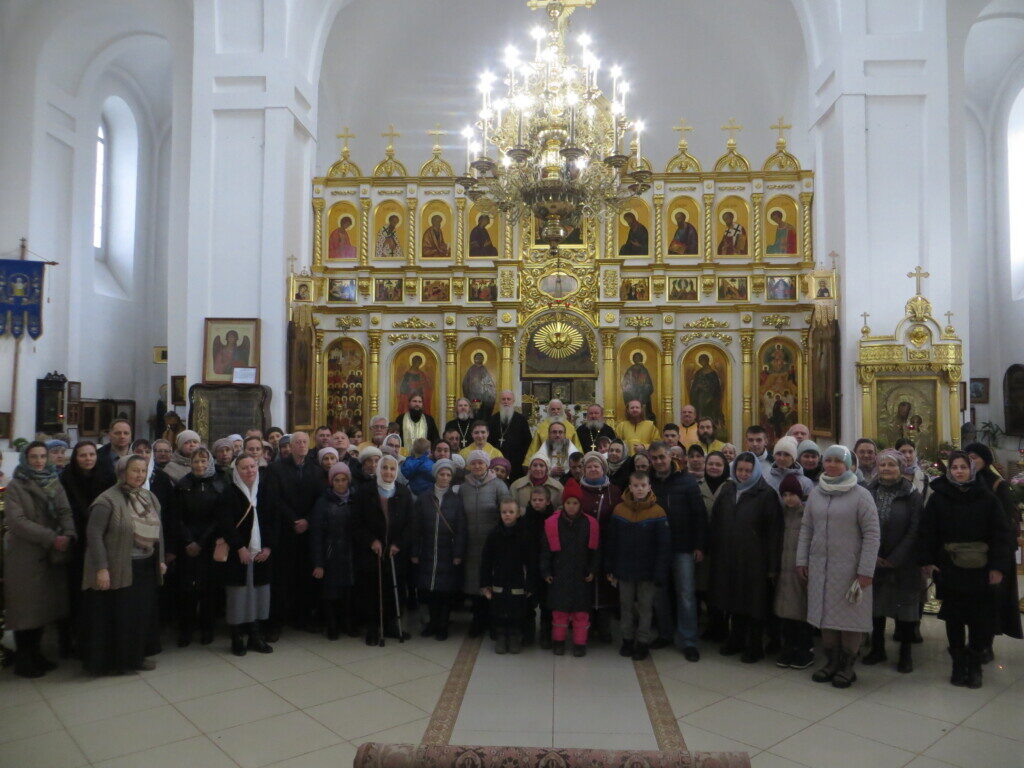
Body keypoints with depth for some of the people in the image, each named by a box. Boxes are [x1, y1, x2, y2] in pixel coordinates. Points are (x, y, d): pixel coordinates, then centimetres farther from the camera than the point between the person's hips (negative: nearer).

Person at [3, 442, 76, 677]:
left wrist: (69, 535, -20)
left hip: (52, 556, 4)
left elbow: (65, 512, 1)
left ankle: (35, 655, 22)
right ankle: (24, 661, 13)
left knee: (45, 606, 8)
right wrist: (51, 538, -20)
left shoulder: (54, 484, 10)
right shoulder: (15, 486, -3)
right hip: (24, 556, -4)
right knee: (26, 609, 1)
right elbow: (16, 520, -13)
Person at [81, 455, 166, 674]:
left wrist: (161, 560, 14)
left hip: (147, 569, 7)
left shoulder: (150, 498, 8)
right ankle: (110, 660, 19)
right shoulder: (108, 500, -13)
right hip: (118, 570, -6)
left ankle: (138, 654, 29)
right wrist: (101, 568, -19)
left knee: (143, 613, 13)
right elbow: (94, 534, -16)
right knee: (116, 615, 3)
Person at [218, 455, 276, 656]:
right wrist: (240, 547, -17)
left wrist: (269, 547, -2)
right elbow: (225, 524, -11)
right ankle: (237, 638, 12)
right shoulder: (229, 494, -3)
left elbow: (274, 522, 8)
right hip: (238, 554, -3)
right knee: (239, 594, -1)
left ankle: (256, 637, 17)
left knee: (260, 593, 6)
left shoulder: (266, 492, 8)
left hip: (263, 553, 4)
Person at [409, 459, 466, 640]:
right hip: (427, 554, 1)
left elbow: (461, 529, -2)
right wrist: (414, 552, -1)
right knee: (428, 589, 5)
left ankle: (443, 626, 19)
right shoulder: (423, 498, 3)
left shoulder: (456, 499, 1)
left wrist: (459, 554, -7)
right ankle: (433, 623, 23)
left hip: (448, 554, -1)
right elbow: (415, 528, 3)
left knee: (447, 591, 3)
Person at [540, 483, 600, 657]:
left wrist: (592, 570, 0)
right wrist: (546, 571, -2)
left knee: (581, 611, 6)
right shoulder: (552, 523, -5)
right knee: (559, 609, 7)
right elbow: (545, 550, 0)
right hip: (559, 575, 0)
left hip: (581, 575, 1)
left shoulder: (589, 524, -3)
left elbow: (595, 550, 5)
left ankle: (580, 643, 20)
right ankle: (558, 641, 23)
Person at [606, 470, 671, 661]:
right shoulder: (619, 510, -3)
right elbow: (611, 543, 2)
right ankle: (627, 639, 28)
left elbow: (664, 545, -8)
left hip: (647, 571, -2)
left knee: (645, 606, 9)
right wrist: (610, 569, 1)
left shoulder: (657, 512, -9)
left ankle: (643, 642, 22)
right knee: (626, 606, 13)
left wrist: (660, 573, -11)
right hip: (624, 570, 2)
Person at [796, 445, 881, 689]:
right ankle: (832, 661, 25)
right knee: (825, 614, 11)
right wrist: (802, 560, 7)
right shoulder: (816, 493, 8)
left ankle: (848, 666, 19)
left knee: (849, 615, 4)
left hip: (849, 567, -4)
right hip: (819, 566, 4)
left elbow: (872, 534, -9)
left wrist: (866, 570, -13)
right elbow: (806, 528, 13)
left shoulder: (861, 495, -6)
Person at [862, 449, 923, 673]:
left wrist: (894, 559, -11)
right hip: (873, 561, 2)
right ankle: (877, 649, 23)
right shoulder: (869, 493, 3)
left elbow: (914, 531, -7)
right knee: (875, 605, 9)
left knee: (904, 606, 3)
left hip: (903, 564, -2)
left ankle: (906, 653, 18)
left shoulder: (912, 496, -3)